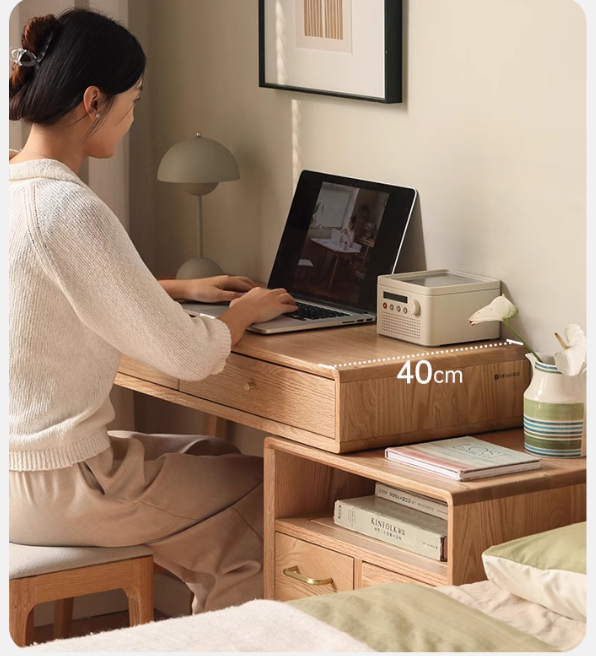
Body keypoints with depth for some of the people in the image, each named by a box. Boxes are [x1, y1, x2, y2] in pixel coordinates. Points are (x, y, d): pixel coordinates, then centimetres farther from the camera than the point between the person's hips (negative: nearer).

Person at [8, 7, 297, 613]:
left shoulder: (12, 184, 3)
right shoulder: (71, 211, -24)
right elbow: (189, 357, -18)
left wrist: (183, 288, 24)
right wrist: (245, 311, 2)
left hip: (18, 464, 9)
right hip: (53, 488, -9)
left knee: (216, 456, 26)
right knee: (265, 495, 10)